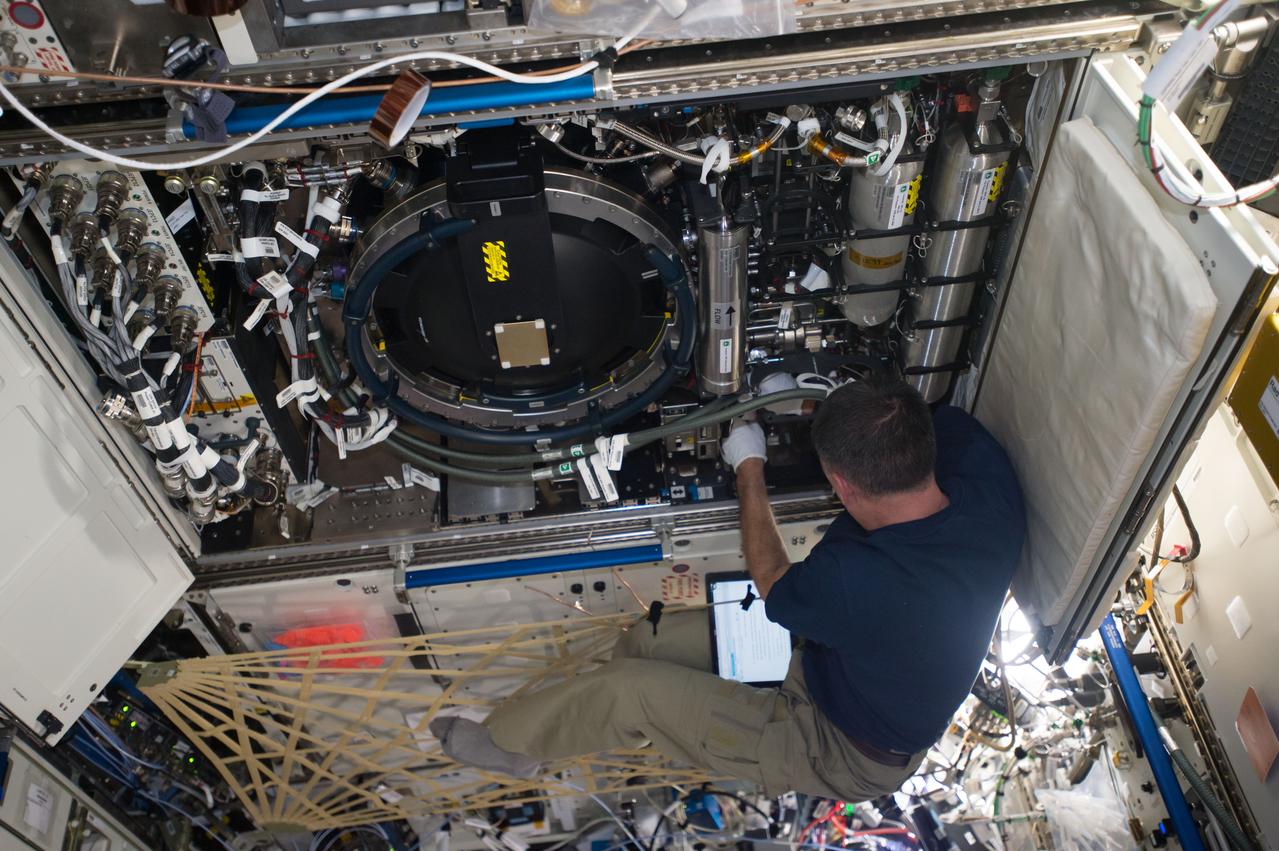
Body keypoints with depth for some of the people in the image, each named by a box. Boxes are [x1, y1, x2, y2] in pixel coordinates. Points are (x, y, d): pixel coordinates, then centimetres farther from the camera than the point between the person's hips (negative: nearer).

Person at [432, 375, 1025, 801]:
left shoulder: (859, 579, -43)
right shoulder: (987, 478, -24)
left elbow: (775, 587, -17)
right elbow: (947, 422, 3)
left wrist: (749, 469, -5)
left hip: (845, 755, -7)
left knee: (628, 689, -4)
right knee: (649, 640, 7)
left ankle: (508, 741, 24)